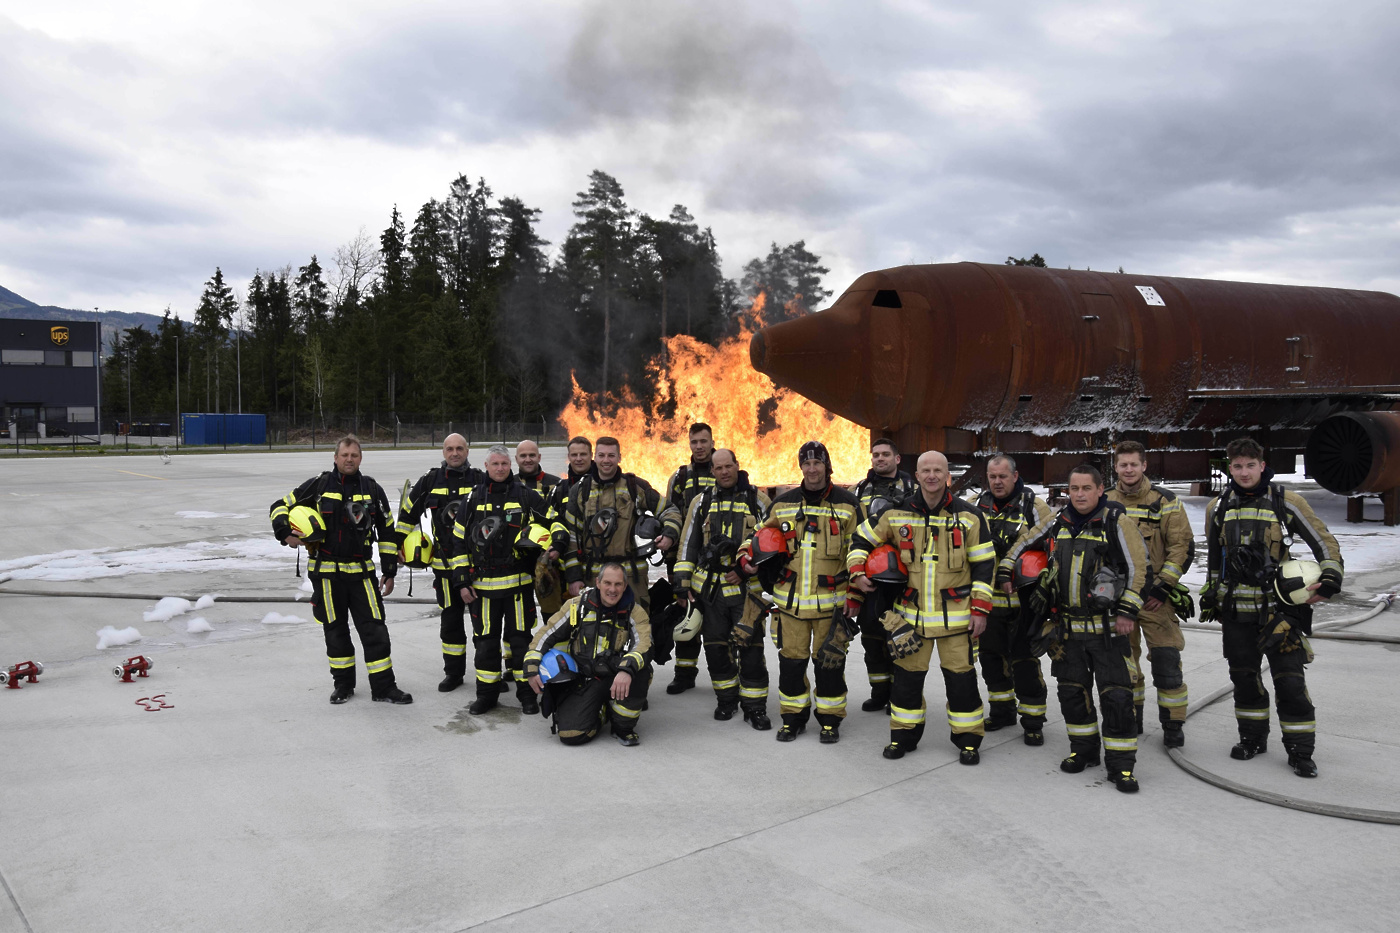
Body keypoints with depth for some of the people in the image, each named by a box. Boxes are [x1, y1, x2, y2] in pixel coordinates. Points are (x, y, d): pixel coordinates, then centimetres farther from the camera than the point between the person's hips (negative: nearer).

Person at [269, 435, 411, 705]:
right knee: (335, 629, 10)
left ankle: (383, 687, 5)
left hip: (361, 572, 0)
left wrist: (390, 572, 6)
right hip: (326, 572, 0)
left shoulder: (372, 490, 4)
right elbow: (280, 507, 7)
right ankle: (343, 683, 25)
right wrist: (285, 533, -12)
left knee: (374, 629, -3)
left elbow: (387, 532, 9)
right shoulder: (318, 485, 0)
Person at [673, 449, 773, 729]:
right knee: (716, 647, 8)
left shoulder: (757, 499, 3)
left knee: (750, 647, -6)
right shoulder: (702, 501, 10)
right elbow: (688, 543, 13)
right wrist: (682, 581, 6)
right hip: (710, 587, 3)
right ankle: (726, 699, 25)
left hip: (747, 587, -3)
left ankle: (755, 705, 5)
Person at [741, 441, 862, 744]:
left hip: (830, 601, -2)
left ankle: (830, 719, 19)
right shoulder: (782, 503, 7)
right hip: (790, 598, 2)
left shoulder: (848, 504, 1)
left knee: (830, 660, 4)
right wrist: (747, 560, 0)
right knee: (791, 659, 7)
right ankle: (794, 716, 22)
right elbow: (760, 537, 18)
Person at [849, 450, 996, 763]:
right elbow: (862, 539, 13)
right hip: (911, 613, 2)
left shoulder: (969, 516, -2)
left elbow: (984, 565, 0)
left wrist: (980, 610, -4)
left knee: (960, 677, 2)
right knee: (907, 676, 9)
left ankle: (968, 739, 19)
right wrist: (857, 573, -1)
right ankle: (904, 734, 26)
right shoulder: (897, 514, 2)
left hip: (955, 615, -2)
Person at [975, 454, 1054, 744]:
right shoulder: (976, 505, 6)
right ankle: (1002, 710, 31)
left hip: (1022, 599, -4)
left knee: (1024, 660, -3)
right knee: (990, 655, 14)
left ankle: (1033, 721, 8)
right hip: (987, 597, 5)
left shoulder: (1033, 505, -4)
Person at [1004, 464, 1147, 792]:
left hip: (1107, 628, -5)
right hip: (1067, 626, 5)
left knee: (1117, 695, -5)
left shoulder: (1117, 521, -9)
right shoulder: (1058, 522, 6)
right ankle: (1083, 749, 29)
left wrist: (1127, 611, -11)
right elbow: (1024, 541, 22)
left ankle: (1121, 764, 5)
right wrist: (1005, 571, 18)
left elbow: (1137, 566, -8)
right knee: (1071, 691, 12)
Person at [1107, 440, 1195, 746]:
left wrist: (1163, 587, -10)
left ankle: (1173, 724, 9)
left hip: (1155, 596, -3)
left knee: (1166, 663, -4)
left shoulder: (1165, 501, -3)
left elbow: (1183, 546, -5)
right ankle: (1130, 718, 25)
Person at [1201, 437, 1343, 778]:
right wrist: (1209, 595, 19)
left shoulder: (1286, 502, -4)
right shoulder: (1218, 507, 6)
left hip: (1278, 607, -3)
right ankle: (1253, 737, 27)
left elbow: (1325, 543, 1)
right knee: (1244, 676, 11)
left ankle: (1300, 750, 7)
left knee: (1290, 680, -4)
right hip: (1236, 608, 3)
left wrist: (1330, 580, -13)